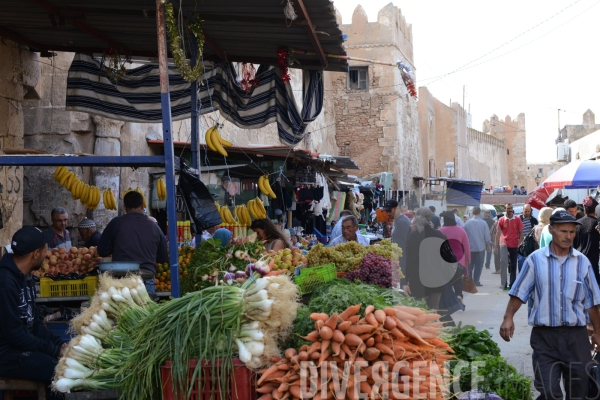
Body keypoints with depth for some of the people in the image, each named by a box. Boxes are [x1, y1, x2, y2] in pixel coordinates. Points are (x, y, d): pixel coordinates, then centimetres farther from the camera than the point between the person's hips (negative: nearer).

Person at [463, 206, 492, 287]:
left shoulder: (467, 223, -4)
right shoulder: (483, 223, -8)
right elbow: (487, 236, -3)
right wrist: (488, 245, 12)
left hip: (470, 247, 2)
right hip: (480, 247, -2)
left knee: (470, 265, 12)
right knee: (478, 265, 5)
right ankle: (476, 281, 3)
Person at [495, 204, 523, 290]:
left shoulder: (517, 220, 3)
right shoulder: (501, 220, 2)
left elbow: (521, 232, 6)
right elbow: (498, 233, 2)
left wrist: (519, 243, -5)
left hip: (514, 245, 2)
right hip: (504, 244, -2)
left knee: (513, 265, 8)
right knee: (503, 262, -18)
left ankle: (512, 284, 15)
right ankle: (504, 283, -14)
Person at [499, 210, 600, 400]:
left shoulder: (582, 262, 3)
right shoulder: (535, 259, -2)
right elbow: (520, 293, 0)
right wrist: (508, 317, -14)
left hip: (576, 335, 2)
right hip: (544, 335, -2)